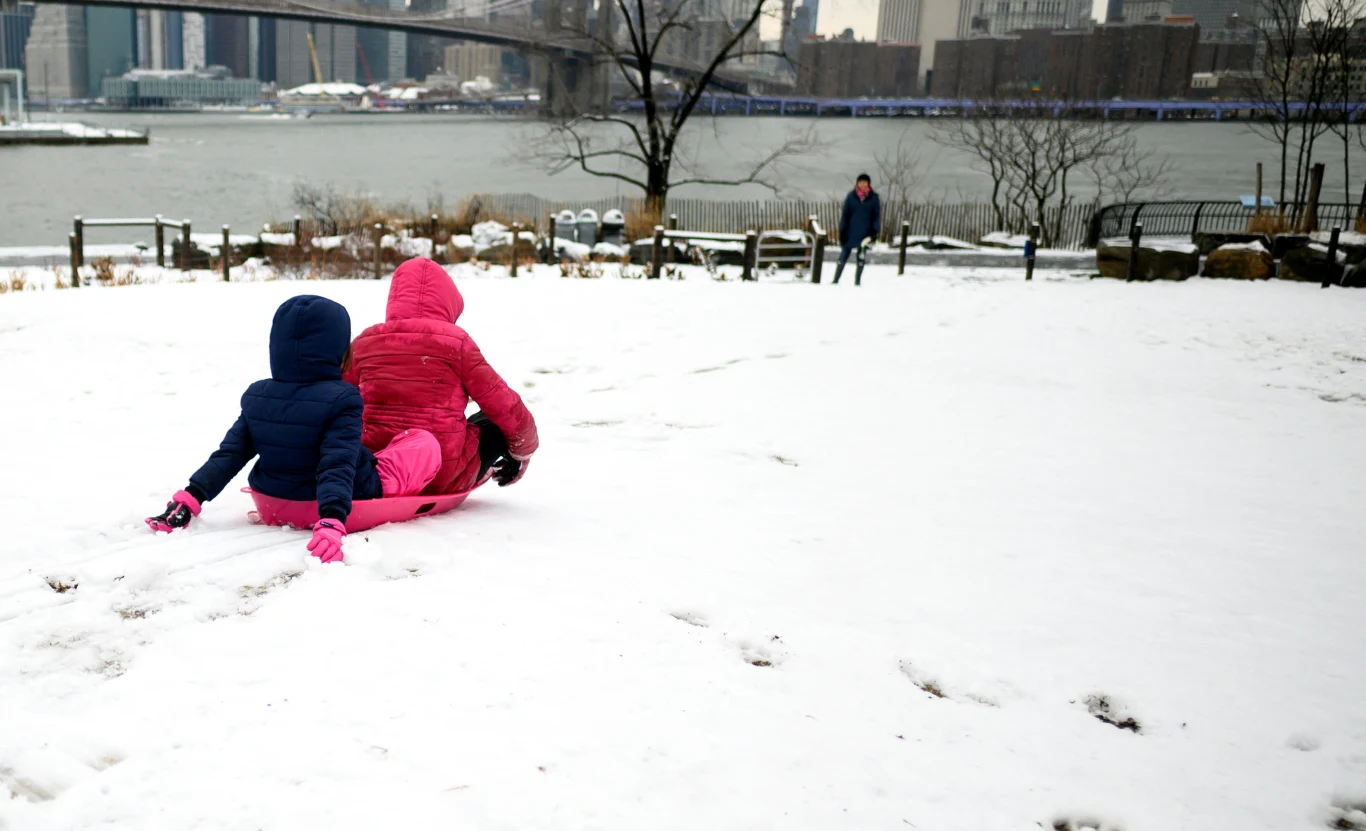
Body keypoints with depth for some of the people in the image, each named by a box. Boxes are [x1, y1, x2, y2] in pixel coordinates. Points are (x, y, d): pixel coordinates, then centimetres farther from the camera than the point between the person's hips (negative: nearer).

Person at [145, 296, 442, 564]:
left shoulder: (255, 396, -7)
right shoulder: (341, 400, -24)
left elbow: (229, 455, -7)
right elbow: (338, 465, -34)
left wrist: (189, 499, -2)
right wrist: (332, 521, -40)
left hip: (276, 501, 6)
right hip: (349, 499, -6)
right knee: (424, 444, 4)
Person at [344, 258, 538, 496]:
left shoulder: (364, 343, 0)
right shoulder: (455, 342, -10)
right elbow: (504, 404, -4)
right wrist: (523, 449, 14)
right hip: (443, 476, -4)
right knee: (498, 421, 19)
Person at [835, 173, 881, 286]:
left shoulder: (874, 198, -1)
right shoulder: (851, 196, 0)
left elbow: (877, 215, 3)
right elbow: (845, 214, 3)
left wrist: (875, 231, -8)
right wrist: (842, 232, -1)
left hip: (865, 234, 0)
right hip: (850, 233, 0)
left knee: (861, 259, 4)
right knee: (843, 257, 2)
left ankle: (857, 282, 15)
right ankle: (835, 280, 10)